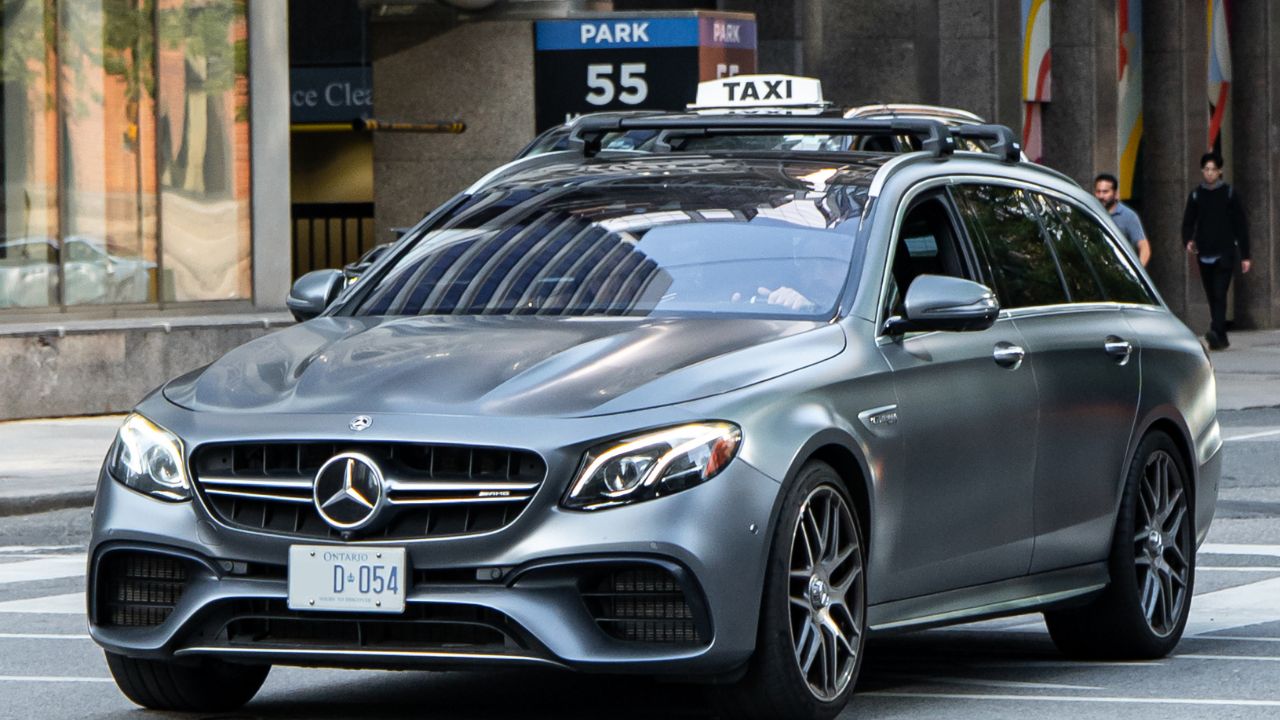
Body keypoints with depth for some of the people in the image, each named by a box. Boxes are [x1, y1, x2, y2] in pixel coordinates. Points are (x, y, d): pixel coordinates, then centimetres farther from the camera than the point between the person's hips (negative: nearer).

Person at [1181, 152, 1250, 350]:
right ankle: (1221, 339, 14)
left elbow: (1240, 226, 3)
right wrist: (1188, 241, -11)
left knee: (1219, 294, -17)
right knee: (1212, 297, 7)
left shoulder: (1229, 194, 2)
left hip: (1225, 254, -4)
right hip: (1204, 255, 4)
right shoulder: (1196, 195, 9)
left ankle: (1216, 333, -30)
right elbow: (1188, 223, 11)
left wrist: (1245, 256, 1)